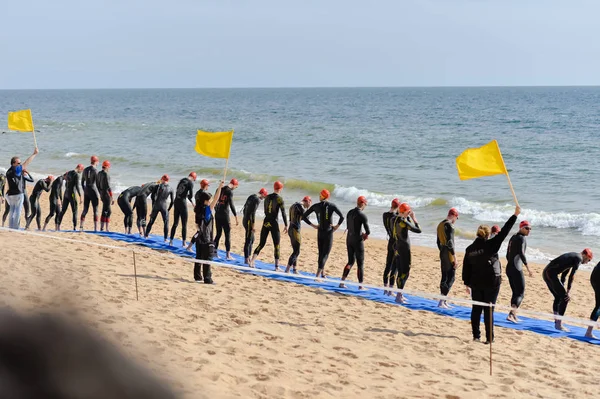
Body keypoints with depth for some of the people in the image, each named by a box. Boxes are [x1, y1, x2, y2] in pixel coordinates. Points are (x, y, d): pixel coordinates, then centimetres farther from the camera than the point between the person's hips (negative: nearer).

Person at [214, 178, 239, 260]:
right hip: (225, 215, -7)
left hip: (217, 214, 7)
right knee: (228, 235, -1)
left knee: (218, 233, 16)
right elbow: (231, 205, -18)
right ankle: (228, 255, -2)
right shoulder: (230, 192, -11)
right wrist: (236, 216, -17)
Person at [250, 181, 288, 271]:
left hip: (266, 222, 5)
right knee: (276, 245, 3)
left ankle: (252, 262, 2)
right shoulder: (279, 199, -8)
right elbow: (283, 213, -12)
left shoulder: (267, 197, 9)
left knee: (261, 244, 11)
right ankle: (277, 266, 3)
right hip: (274, 223, -5)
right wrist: (286, 225, -9)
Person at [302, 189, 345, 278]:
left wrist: (313, 225, 6)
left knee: (321, 253, 16)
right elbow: (342, 217, -16)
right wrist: (337, 226, -4)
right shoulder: (332, 205, -6)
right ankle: (318, 275, -15)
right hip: (329, 232, -3)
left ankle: (322, 274, 22)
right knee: (325, 254, -3)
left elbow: (304, 217, 2)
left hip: (320, 232, 3)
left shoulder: (315, 206, 1)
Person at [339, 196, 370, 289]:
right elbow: (368, 231, -16)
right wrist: (365, 235, 7)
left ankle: (342, 282, 12)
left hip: (349, 239, 7)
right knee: (360, 263, 3)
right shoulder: (362, 215, -15)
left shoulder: (350, 213, 7)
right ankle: (360, 285, 6)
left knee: (351, 261, 17)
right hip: (358, 240, -7)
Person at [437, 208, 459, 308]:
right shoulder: (449, 225, -15)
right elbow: (450, 242, -20)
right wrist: (455, 257, -18)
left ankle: (444, 301, 19)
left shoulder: (440, 224, 13)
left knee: (444, 277, 14)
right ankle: (441, 302, -9)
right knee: (450, 278, -5)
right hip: (448, 254, -9)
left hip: (442, 253, 9)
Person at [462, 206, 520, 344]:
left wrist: (467, 283, 16)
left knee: (476, 309, 12)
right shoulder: (490, 245, -11)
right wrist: (515, 215, -6)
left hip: (476, 283, 4)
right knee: (489, 310, -1)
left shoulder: (469, 249, 3)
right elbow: (504, 232, -11)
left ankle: (476, 336, 16)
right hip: (491, 283, -4)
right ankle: (490, 338, 2)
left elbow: (466, 268, 7)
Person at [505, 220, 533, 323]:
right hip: (516, 269, -9)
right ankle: (510, 314, -20)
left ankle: (514, 316, 19)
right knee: (521, 293, -6)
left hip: (509, 268, 9)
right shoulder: (521, 238, -9)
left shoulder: (513, 237, 17)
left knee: (515, 293, 16)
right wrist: (528, 268, -25)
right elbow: (521, 253, -23)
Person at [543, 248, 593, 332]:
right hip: (552, 275, -10)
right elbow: (572, 276, -13)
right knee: (565, 298, -3)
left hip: (546, 273, 10)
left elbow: (563, 275, 28)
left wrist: (562, 290, 30)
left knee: (558, 297, 21)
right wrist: (568, 292, -13)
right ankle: (559, 324, -2)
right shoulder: (579, 258, -5)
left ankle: (557, 322, 27)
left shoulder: (572, 257, 24)